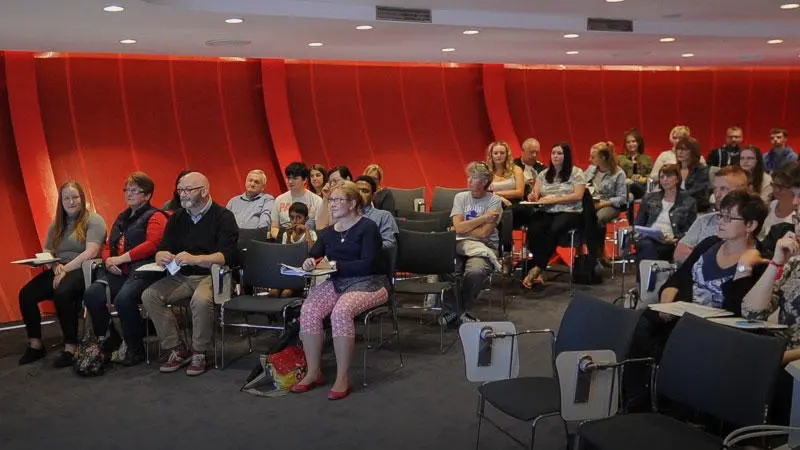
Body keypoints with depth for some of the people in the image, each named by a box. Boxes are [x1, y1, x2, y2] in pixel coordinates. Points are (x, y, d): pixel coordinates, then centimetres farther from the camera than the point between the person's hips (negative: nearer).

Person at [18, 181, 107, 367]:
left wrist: (65, 269, -18)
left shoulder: (93, 220, -4)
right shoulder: (56, 224, 18)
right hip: (59, 270, 7)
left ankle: (71, 347, -25)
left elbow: (91, 252, -15)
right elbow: (47, 252, 15)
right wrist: (55, 266, -8)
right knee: (26, 294, -15)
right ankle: (35, 344, -2)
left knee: (62, 293, -36)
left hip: (83, 270, -7)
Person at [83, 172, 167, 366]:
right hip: (117, 272, 7)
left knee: (124, 298, -34)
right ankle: (107, 341, -1)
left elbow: (152, 244, -12)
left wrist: (120, 259, -12)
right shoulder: (122, 218, 28)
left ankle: (135, 349, -14)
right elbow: (108, 246, 28)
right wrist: (108, 260, 4)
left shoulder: (155, 217, 3)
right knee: (92, 295, -21)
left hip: (142, 270, -7)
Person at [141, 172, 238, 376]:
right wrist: (161, 256, -15)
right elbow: (162, 249, 12)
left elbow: (226, 255, -16)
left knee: (201, 301, -36)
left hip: (210, 275, -6)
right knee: (149, 296, -17)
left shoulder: (223, 217, -5)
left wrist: (195, 259, -30)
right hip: (181, 276, 6)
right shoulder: (177, 217, 14)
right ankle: (177, 350, -6)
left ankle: (200, 354, -13)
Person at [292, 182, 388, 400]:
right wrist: (309, 262, -15)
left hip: (368, 282, -6)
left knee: (341, 311, -35)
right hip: (337, 282, 6)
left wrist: (335, 265, -18)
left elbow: (367, 264, -14)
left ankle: (343, 378, -24)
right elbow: (313, 255, 9)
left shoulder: (367, 227, -4)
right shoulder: (328, 232, 16)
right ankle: (313, 372, -12)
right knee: (308, 309, -22)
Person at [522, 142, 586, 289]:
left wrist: (552, 199, -13)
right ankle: (537, 273, -27)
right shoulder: (543, 174, 19)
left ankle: (536, 269, -27)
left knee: (553, 230, -36)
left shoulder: (576, 172, 5)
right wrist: (533, 197, -13)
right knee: (533, 230, -31)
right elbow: (535, 195, 13)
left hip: (568, 212, -3)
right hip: (546, 212, 3)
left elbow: (578, 195, -6)